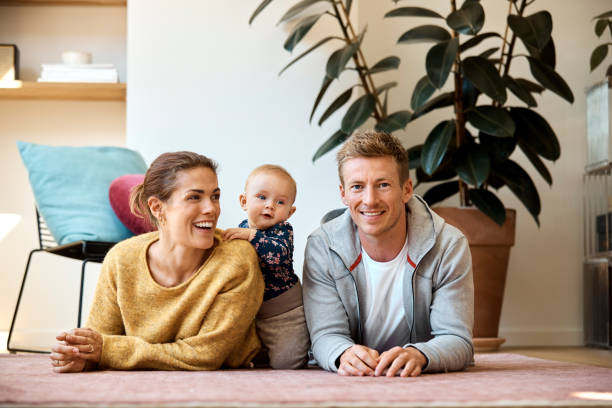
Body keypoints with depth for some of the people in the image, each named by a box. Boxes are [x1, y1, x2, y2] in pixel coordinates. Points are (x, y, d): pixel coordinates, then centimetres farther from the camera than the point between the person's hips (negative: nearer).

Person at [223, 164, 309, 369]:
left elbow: (278, 254, -36)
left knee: (284, 362, -7)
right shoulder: (241, 228, 4)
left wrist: (251, 235, -37)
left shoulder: (283, 230, -13)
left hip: (285, 310, -6)